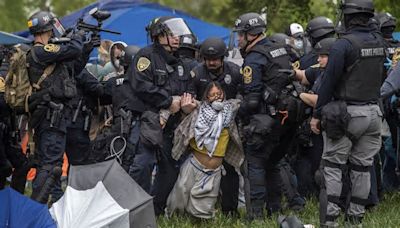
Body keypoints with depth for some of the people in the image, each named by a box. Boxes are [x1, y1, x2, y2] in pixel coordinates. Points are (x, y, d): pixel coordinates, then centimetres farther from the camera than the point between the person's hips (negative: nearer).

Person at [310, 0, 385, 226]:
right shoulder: (379, 43, 6)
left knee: (333, 165, 3)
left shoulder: (344, 45, -15)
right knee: (362, 167, 11)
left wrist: (317, 114, -9)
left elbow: (329, 81, -14)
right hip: (373, 112, 6)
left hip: (347, 114, -6)